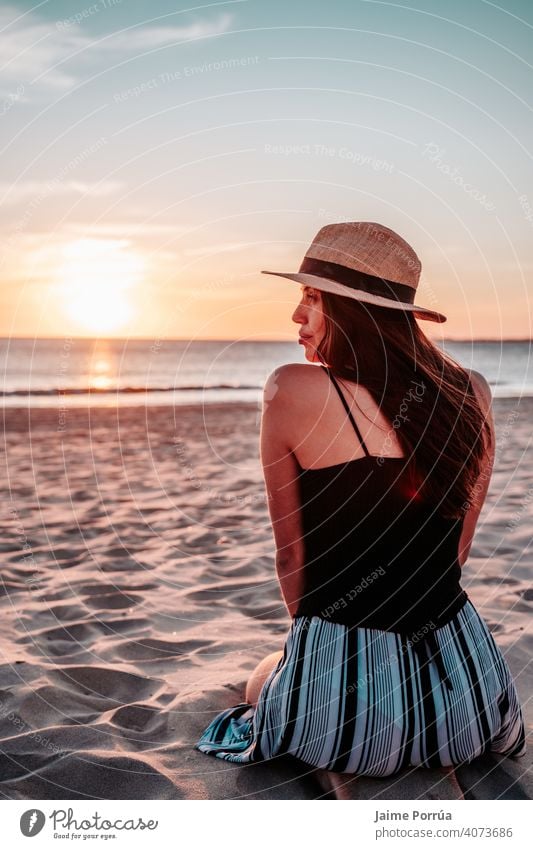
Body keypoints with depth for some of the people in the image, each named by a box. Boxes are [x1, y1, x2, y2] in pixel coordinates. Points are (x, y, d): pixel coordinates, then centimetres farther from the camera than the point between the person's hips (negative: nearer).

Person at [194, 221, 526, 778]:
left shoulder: (292, 390, -12)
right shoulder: (472, 395, 0)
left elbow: (291, 554, 0)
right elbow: (457, 550, 11)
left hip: (344, 706, -4)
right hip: (464, 688, 5)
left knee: (262, 682, 35)